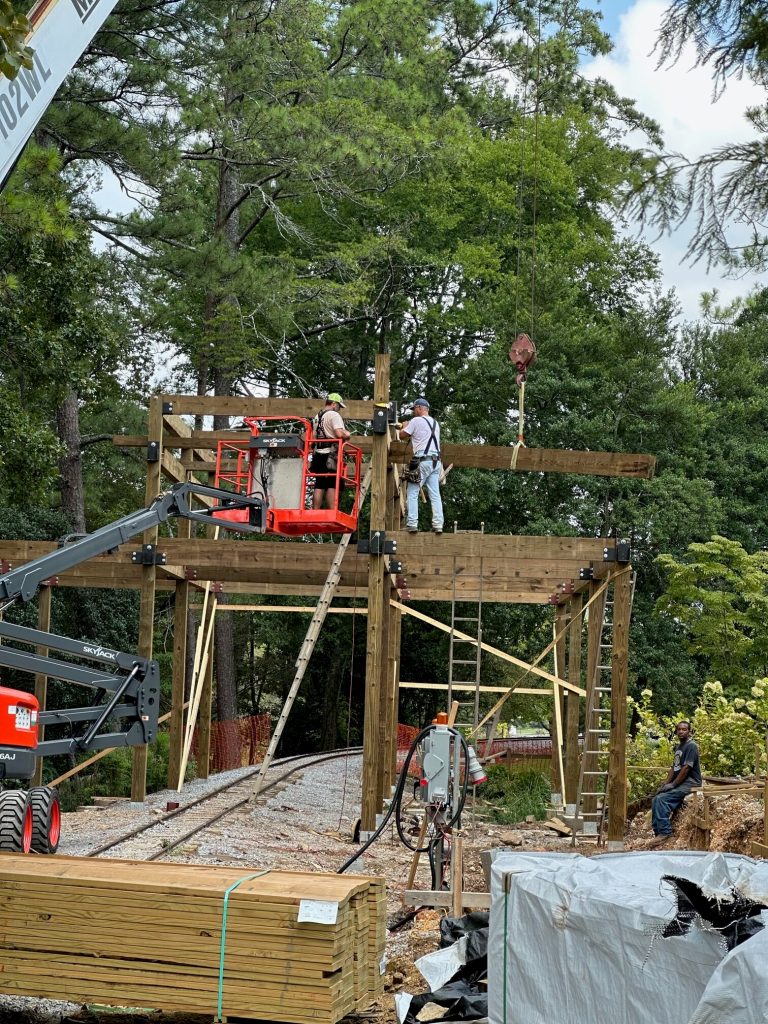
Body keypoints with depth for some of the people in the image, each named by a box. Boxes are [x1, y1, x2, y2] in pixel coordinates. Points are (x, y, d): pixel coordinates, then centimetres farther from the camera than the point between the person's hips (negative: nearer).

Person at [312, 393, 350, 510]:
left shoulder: (317, 417, 19)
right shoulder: (334, 415, -7)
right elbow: (339, 433, -19)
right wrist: (347, 435, 0)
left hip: (317, 454, 7)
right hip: (331, 455, -7)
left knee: (319, 485, 7)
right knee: (332, 486, -7)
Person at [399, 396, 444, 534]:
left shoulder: (416, 421, -4)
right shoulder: (435, 423, 16)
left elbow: (402, 436, 4)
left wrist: (404, 427, 23)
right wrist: (412, 436, 32)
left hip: (422, 461, -6)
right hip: (436, 461, 6)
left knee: (412, 493, -3)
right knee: (435, 495, 4)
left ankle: (412, 523, -11)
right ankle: (438, 524, -1)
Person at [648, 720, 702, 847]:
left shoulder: (691, 746, -11)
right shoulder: (678, 747, 18)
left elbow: (686, 768, -18)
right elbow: (674, 767, 18)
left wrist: (672, 785, -17)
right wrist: (664, 784, 6)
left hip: (690, 783, -9)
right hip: (679, 783, 9)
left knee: (662, 799, -24)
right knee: (656, 800, -4)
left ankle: (664, 832, -22)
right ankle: (658, 832, -3)